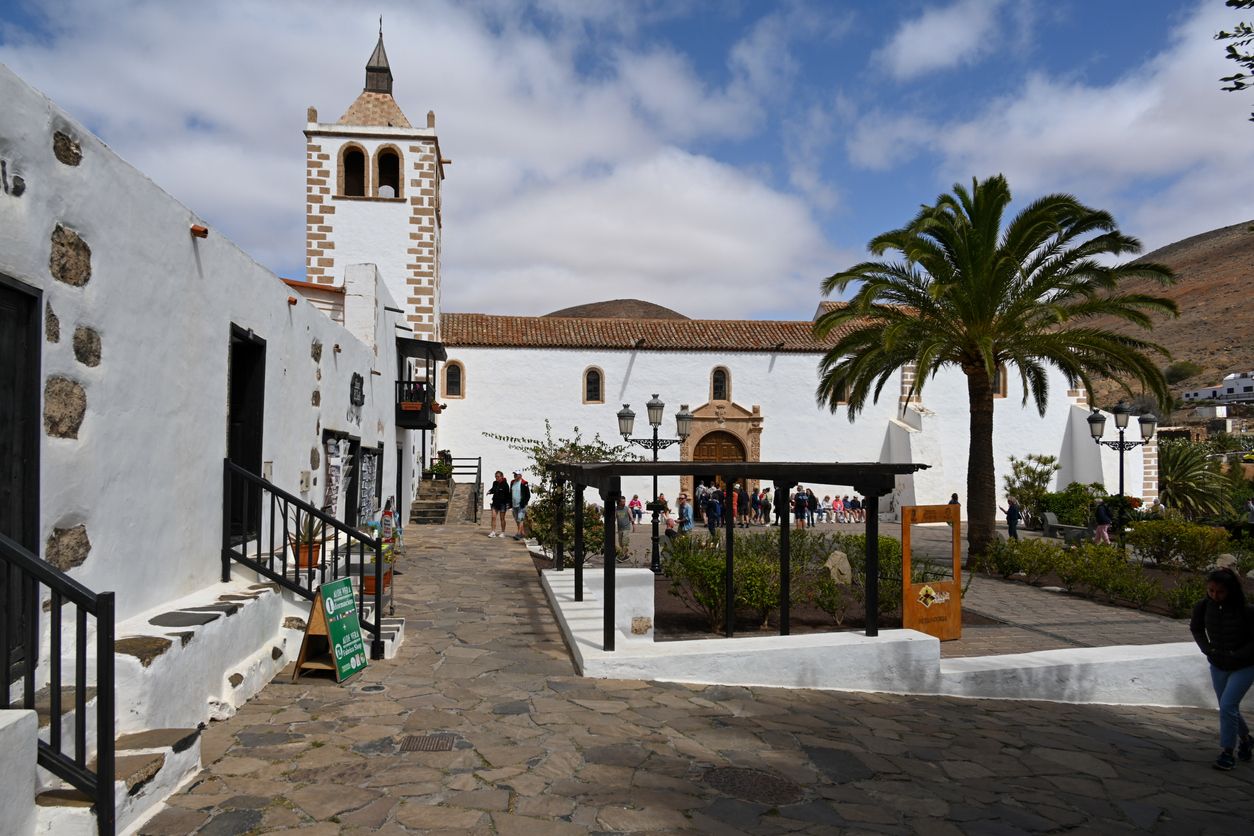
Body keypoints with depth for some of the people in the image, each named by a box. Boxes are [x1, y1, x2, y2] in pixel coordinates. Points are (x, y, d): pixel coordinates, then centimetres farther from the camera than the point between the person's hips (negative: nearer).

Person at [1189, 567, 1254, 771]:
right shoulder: (1204, 606, -13)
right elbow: (1196, 628, 6)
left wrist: (1235, 656, -21)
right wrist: (1207, 649, -4)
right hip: (1217, 666, 4)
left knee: (1227, 706, -12)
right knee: (1229, 708, 16)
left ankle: (1227, 753, 1)